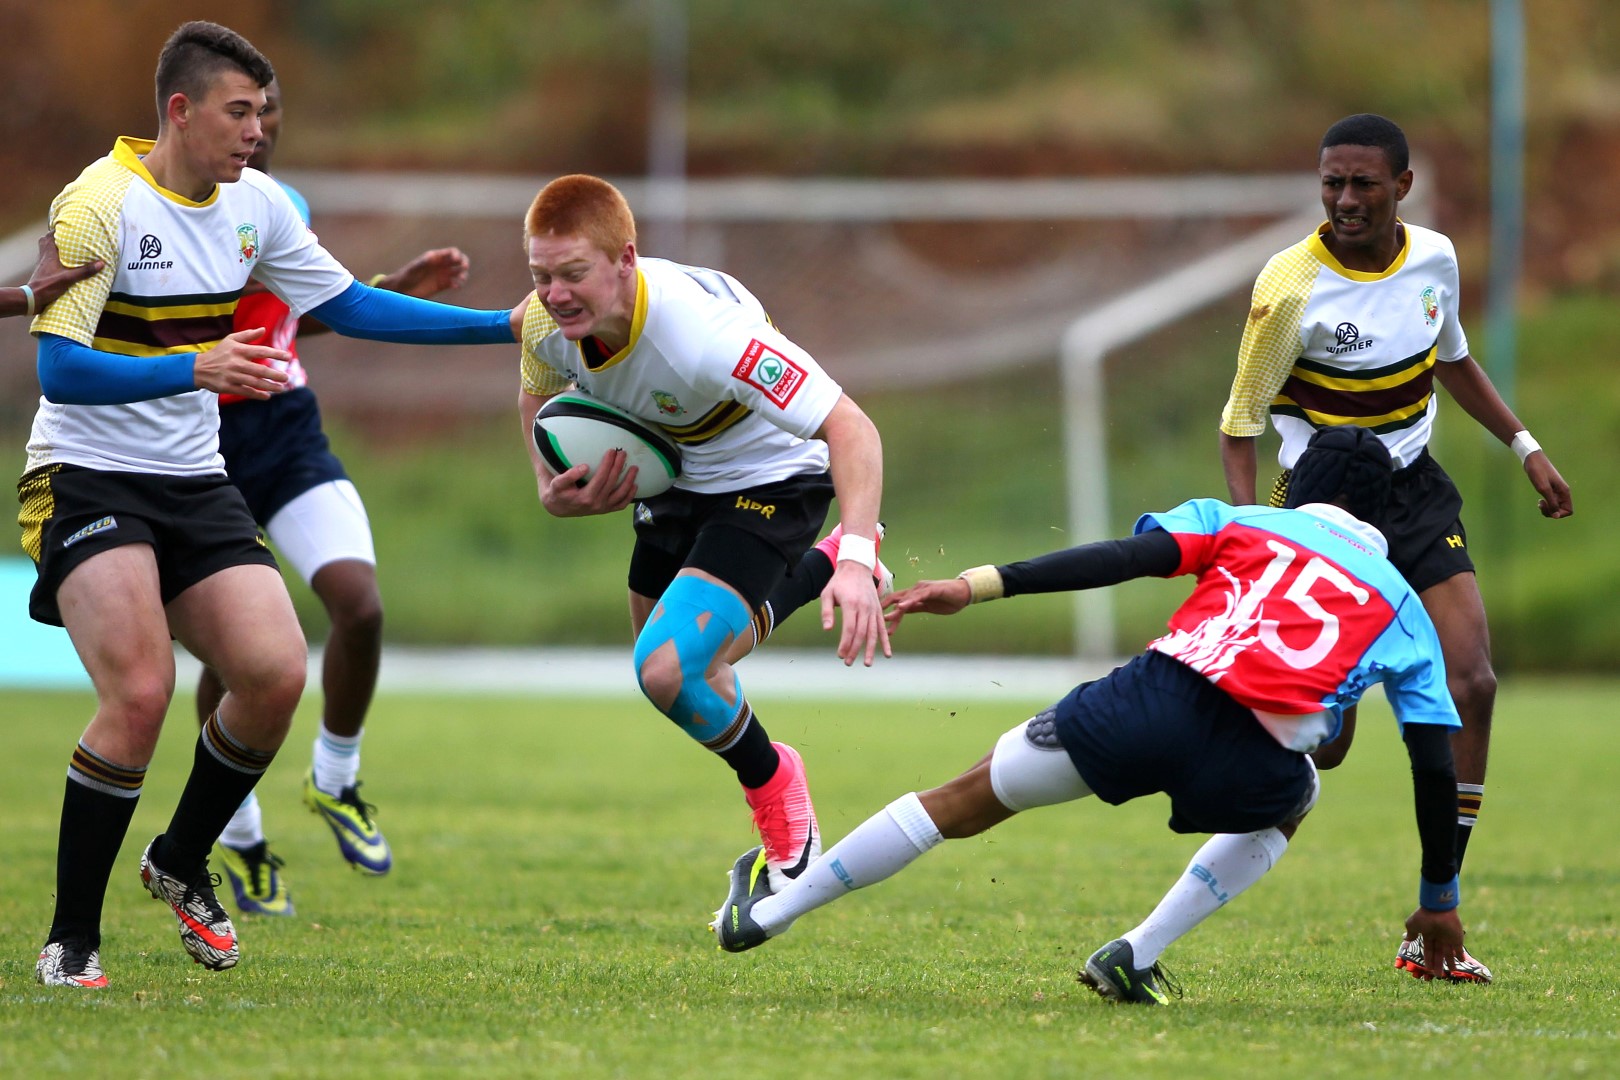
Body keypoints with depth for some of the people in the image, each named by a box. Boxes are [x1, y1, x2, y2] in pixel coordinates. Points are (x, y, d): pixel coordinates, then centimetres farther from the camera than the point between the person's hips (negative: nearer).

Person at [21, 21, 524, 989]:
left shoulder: (254, 203, 5)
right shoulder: (100, 203, -16)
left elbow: (347, 305, 15)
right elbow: (59, 369, -22)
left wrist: (505, 326, 10)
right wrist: (194, 369, -35)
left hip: (194, 482, 7)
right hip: (88, 474, -6)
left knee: (276, 675, -9)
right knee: (140, 693, -23)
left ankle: (182, 863, 18)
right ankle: (72, 940, -10)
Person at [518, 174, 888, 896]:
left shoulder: (704, 333, -41)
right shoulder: (548, 323, -21)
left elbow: (850, 428, -40)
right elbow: (538, 393, 7)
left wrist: (857, 562, -52)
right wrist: (553, 491, -12)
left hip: (768, 482, -7)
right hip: (675, 478, 7)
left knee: (668, 671, -24)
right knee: (671, 669, 22)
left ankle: (770, 781, 7)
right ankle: (812, 570, 45)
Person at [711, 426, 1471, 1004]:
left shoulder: (1233, 521, 24)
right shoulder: (1401, 605, 26)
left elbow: (1124, 557, 4)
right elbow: (1435, 770, 23)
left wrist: (976, 586, 1)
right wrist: (1438, 901, 33)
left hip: (1158, 695, 0)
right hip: (1251, 771, 0)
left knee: (972, 797, 20)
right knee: (1293, 801, 38)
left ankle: (769, 909, 28)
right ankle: (1137, 957, 23)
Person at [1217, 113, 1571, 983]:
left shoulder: (1434, 258, 0)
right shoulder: (1291, 285, -16)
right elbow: (1240, 421, -10)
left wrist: (1523, 445, 19)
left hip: (1416, 493, 5)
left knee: (1470, 682, -12)